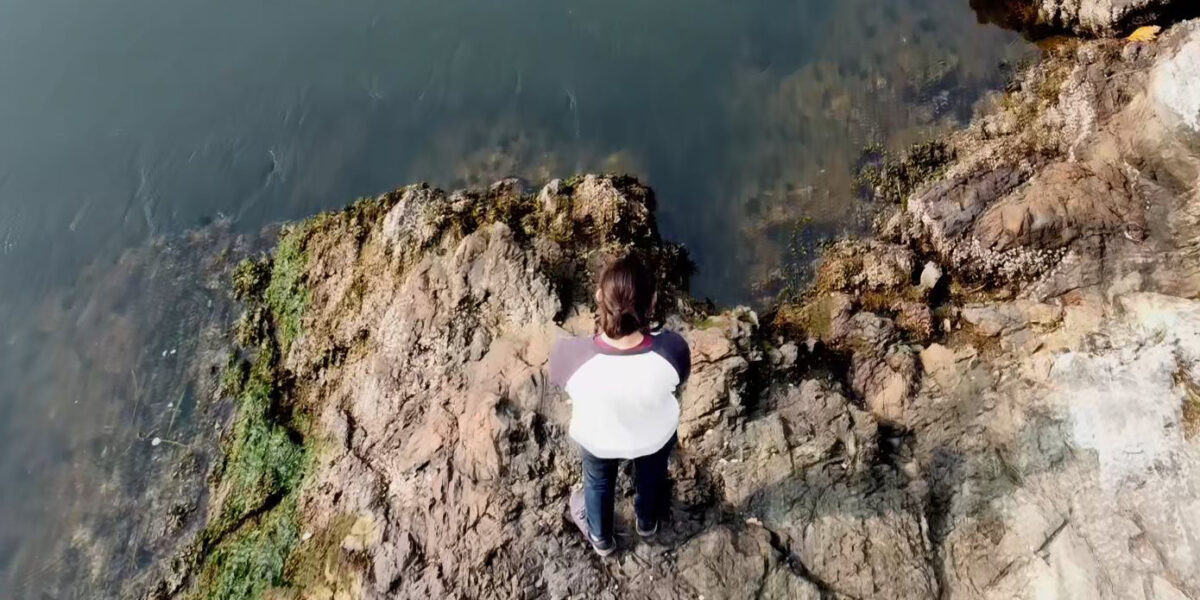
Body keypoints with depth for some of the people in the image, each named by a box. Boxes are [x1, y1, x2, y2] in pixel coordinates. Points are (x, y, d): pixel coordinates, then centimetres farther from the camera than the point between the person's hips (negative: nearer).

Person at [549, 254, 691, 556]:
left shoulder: (570, 355, -40)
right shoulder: (673, 349, -37)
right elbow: (677, 382, -14)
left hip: (597, 439, -1)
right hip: (656, 435, 1)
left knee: (598, 481, 34)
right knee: (651, 475, 36)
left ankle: (601, 538, 64)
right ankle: (647, 522, 68)